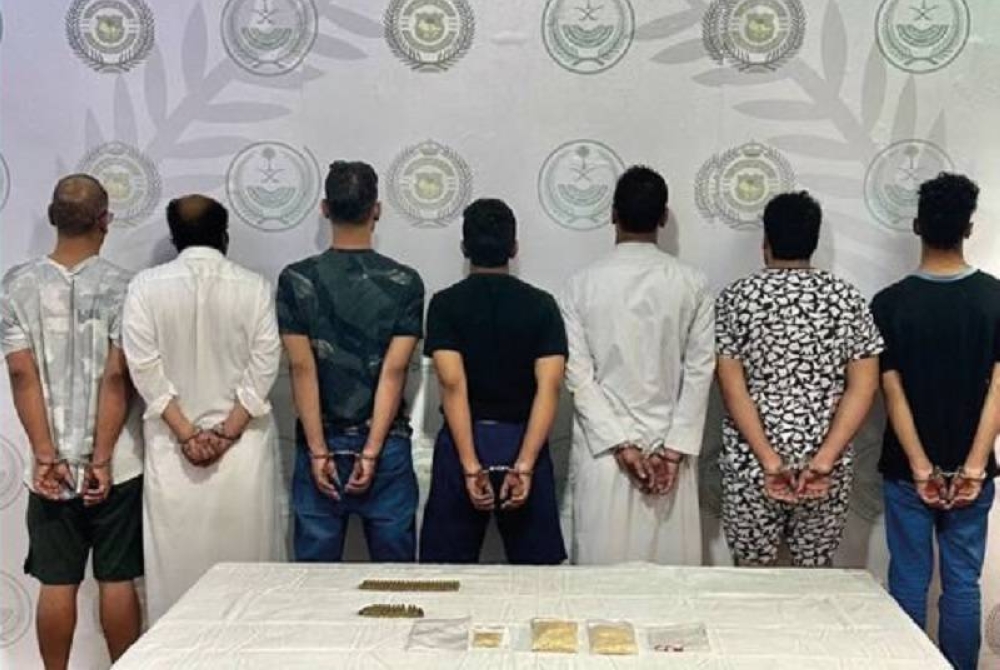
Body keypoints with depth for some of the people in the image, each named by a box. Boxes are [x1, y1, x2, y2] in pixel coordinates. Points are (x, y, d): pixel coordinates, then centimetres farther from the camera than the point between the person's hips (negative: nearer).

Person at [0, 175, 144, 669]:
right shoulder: (120, 286, -8)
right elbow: (116, 377, -12)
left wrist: (45, 455, -5)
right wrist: (102, 458, -9)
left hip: (52, 463, 2)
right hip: (115, 462, -2)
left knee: (56, 583, 10)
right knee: (117, 580, 8)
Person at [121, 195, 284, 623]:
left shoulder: (146, 286, -2)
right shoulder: (253, 286, -3)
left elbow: (146, 369, -6)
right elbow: (264, 367, -7)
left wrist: (187, 435, -5)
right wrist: (227, 433, -6)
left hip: (172, 450, 1)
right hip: (243, 449, 0)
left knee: (177, 564, 8)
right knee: (246, 561, 7)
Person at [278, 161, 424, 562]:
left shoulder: (296, 280, -4)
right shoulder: (404, 283, -5)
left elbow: (303, 369, -8)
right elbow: (393, 372, -10)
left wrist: (318, 451, -7)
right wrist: (371, 452, -10)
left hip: (321, 444, 1)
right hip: (386, 444, 0)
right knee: (394, 570, 9)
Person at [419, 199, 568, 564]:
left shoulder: (446, 303, -3)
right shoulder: (541, 305, 0)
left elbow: (453, 383, -14)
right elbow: (549, 386, -12)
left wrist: (470, 467, -17)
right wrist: (524, 465, -16)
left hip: (462, 444, -1)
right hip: (523, 444, 1)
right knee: (536, 569, 10)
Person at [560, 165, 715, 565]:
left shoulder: (583, 284, -3)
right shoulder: (692, 284, -2)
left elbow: (578, 374, -7)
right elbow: (699, 371, -5)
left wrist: (620, 443, -7)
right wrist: (675, 449, -5)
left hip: (602, 449, 0)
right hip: (671, 446, 1)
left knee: (605, 562, 6)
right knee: (671, 562, 8)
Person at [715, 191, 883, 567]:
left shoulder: (737, 298, -4)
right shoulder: (847, 298, 0)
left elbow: (732, 387, -11)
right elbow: (863, 387, -7)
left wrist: (769, 460, -13)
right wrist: (823, 460, -12)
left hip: (751, 465, -1)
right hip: (827, 469, 1)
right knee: (815, 574, 14)